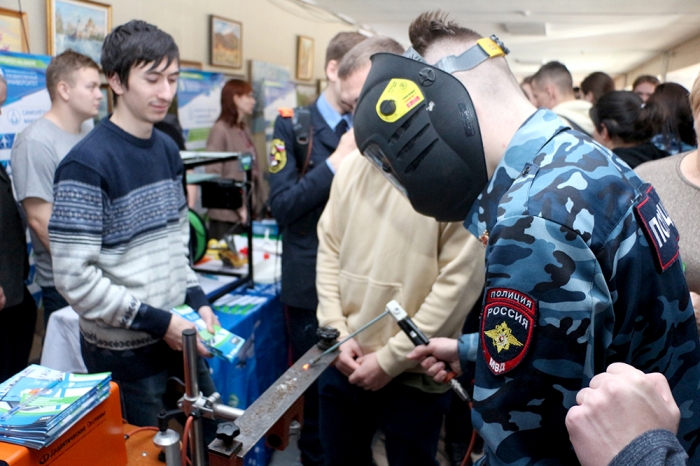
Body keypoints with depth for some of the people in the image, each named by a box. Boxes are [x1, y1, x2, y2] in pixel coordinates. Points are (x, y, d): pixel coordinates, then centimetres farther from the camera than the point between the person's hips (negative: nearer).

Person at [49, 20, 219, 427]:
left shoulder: (168, 148, 6)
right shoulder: (87, 164, -17)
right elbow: (74, 277, -20)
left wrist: (196, 299, 1)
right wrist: (158, 322, -19)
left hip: (178, 333, 7)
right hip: (124, 351, -6)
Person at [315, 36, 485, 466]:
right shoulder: (352, 165, 2)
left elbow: (461, 280, -17)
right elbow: (329, 251, 8)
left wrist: (392, 358, -13)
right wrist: (337, 331, -2)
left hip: (414, 377, -5)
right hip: (344, 363, 5)